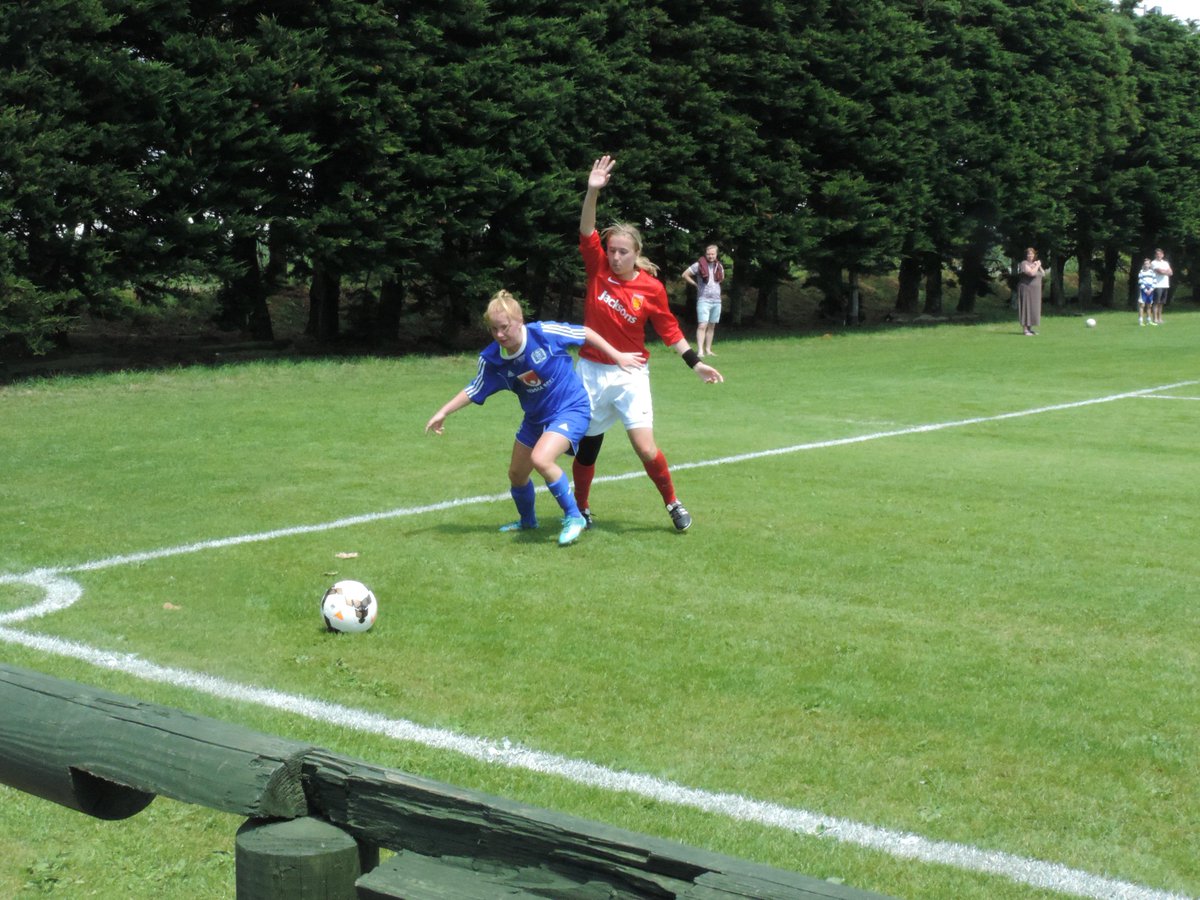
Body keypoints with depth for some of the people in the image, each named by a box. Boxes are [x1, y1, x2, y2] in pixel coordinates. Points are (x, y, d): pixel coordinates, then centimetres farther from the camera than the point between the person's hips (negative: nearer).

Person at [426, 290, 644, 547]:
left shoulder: (545, 332, -24)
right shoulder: (491, 359, -12)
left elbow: (585, 333, -9)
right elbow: (474, 391, 5)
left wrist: (617, 356, -5)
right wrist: (443, 412, 1)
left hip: (571, 408, -6)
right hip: (536, 417, 6)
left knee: (541, 459, -29)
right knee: (516, 474, 15)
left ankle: (574, 518, -11)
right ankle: (527, 521, 47)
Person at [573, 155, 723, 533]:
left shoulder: (651, 288, -6)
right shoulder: (599, 271, -4)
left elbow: (670, 331, 4)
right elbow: (587, 232, -16)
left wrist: (696, 363, 1)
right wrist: (593, 191, -29)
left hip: (630, 375, -2)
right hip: (592, 372, 2)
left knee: (646, 449, -13)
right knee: (586, 448, 10)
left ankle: (672, 503, 11)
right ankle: (580, 511, 30)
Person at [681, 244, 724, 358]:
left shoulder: (719, 266, 9)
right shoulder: (699, 265, -7)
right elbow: (684, 275, -3)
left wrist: (717, 283, 12)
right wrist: (696, 284, -2)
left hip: (717, 300, 6)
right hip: (704, 300, -6)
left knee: (712, 326, 8)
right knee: (702, 325, -14)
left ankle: (708, 350, 14)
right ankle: (700, 351, -20)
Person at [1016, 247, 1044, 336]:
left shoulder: (1035, 263, 15)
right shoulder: (1024, 264, -11)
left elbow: (1043, 274, 11)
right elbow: (1031, 273, -26)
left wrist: (1039, 266, -4)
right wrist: (1037, 266, -12)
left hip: (1035, 291, 8)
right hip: (1026, 290, -8)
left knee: (1033, 309, 9)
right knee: (1026, 308, -9)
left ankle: (1030, 328, 15)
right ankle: (1025, 330, -8)